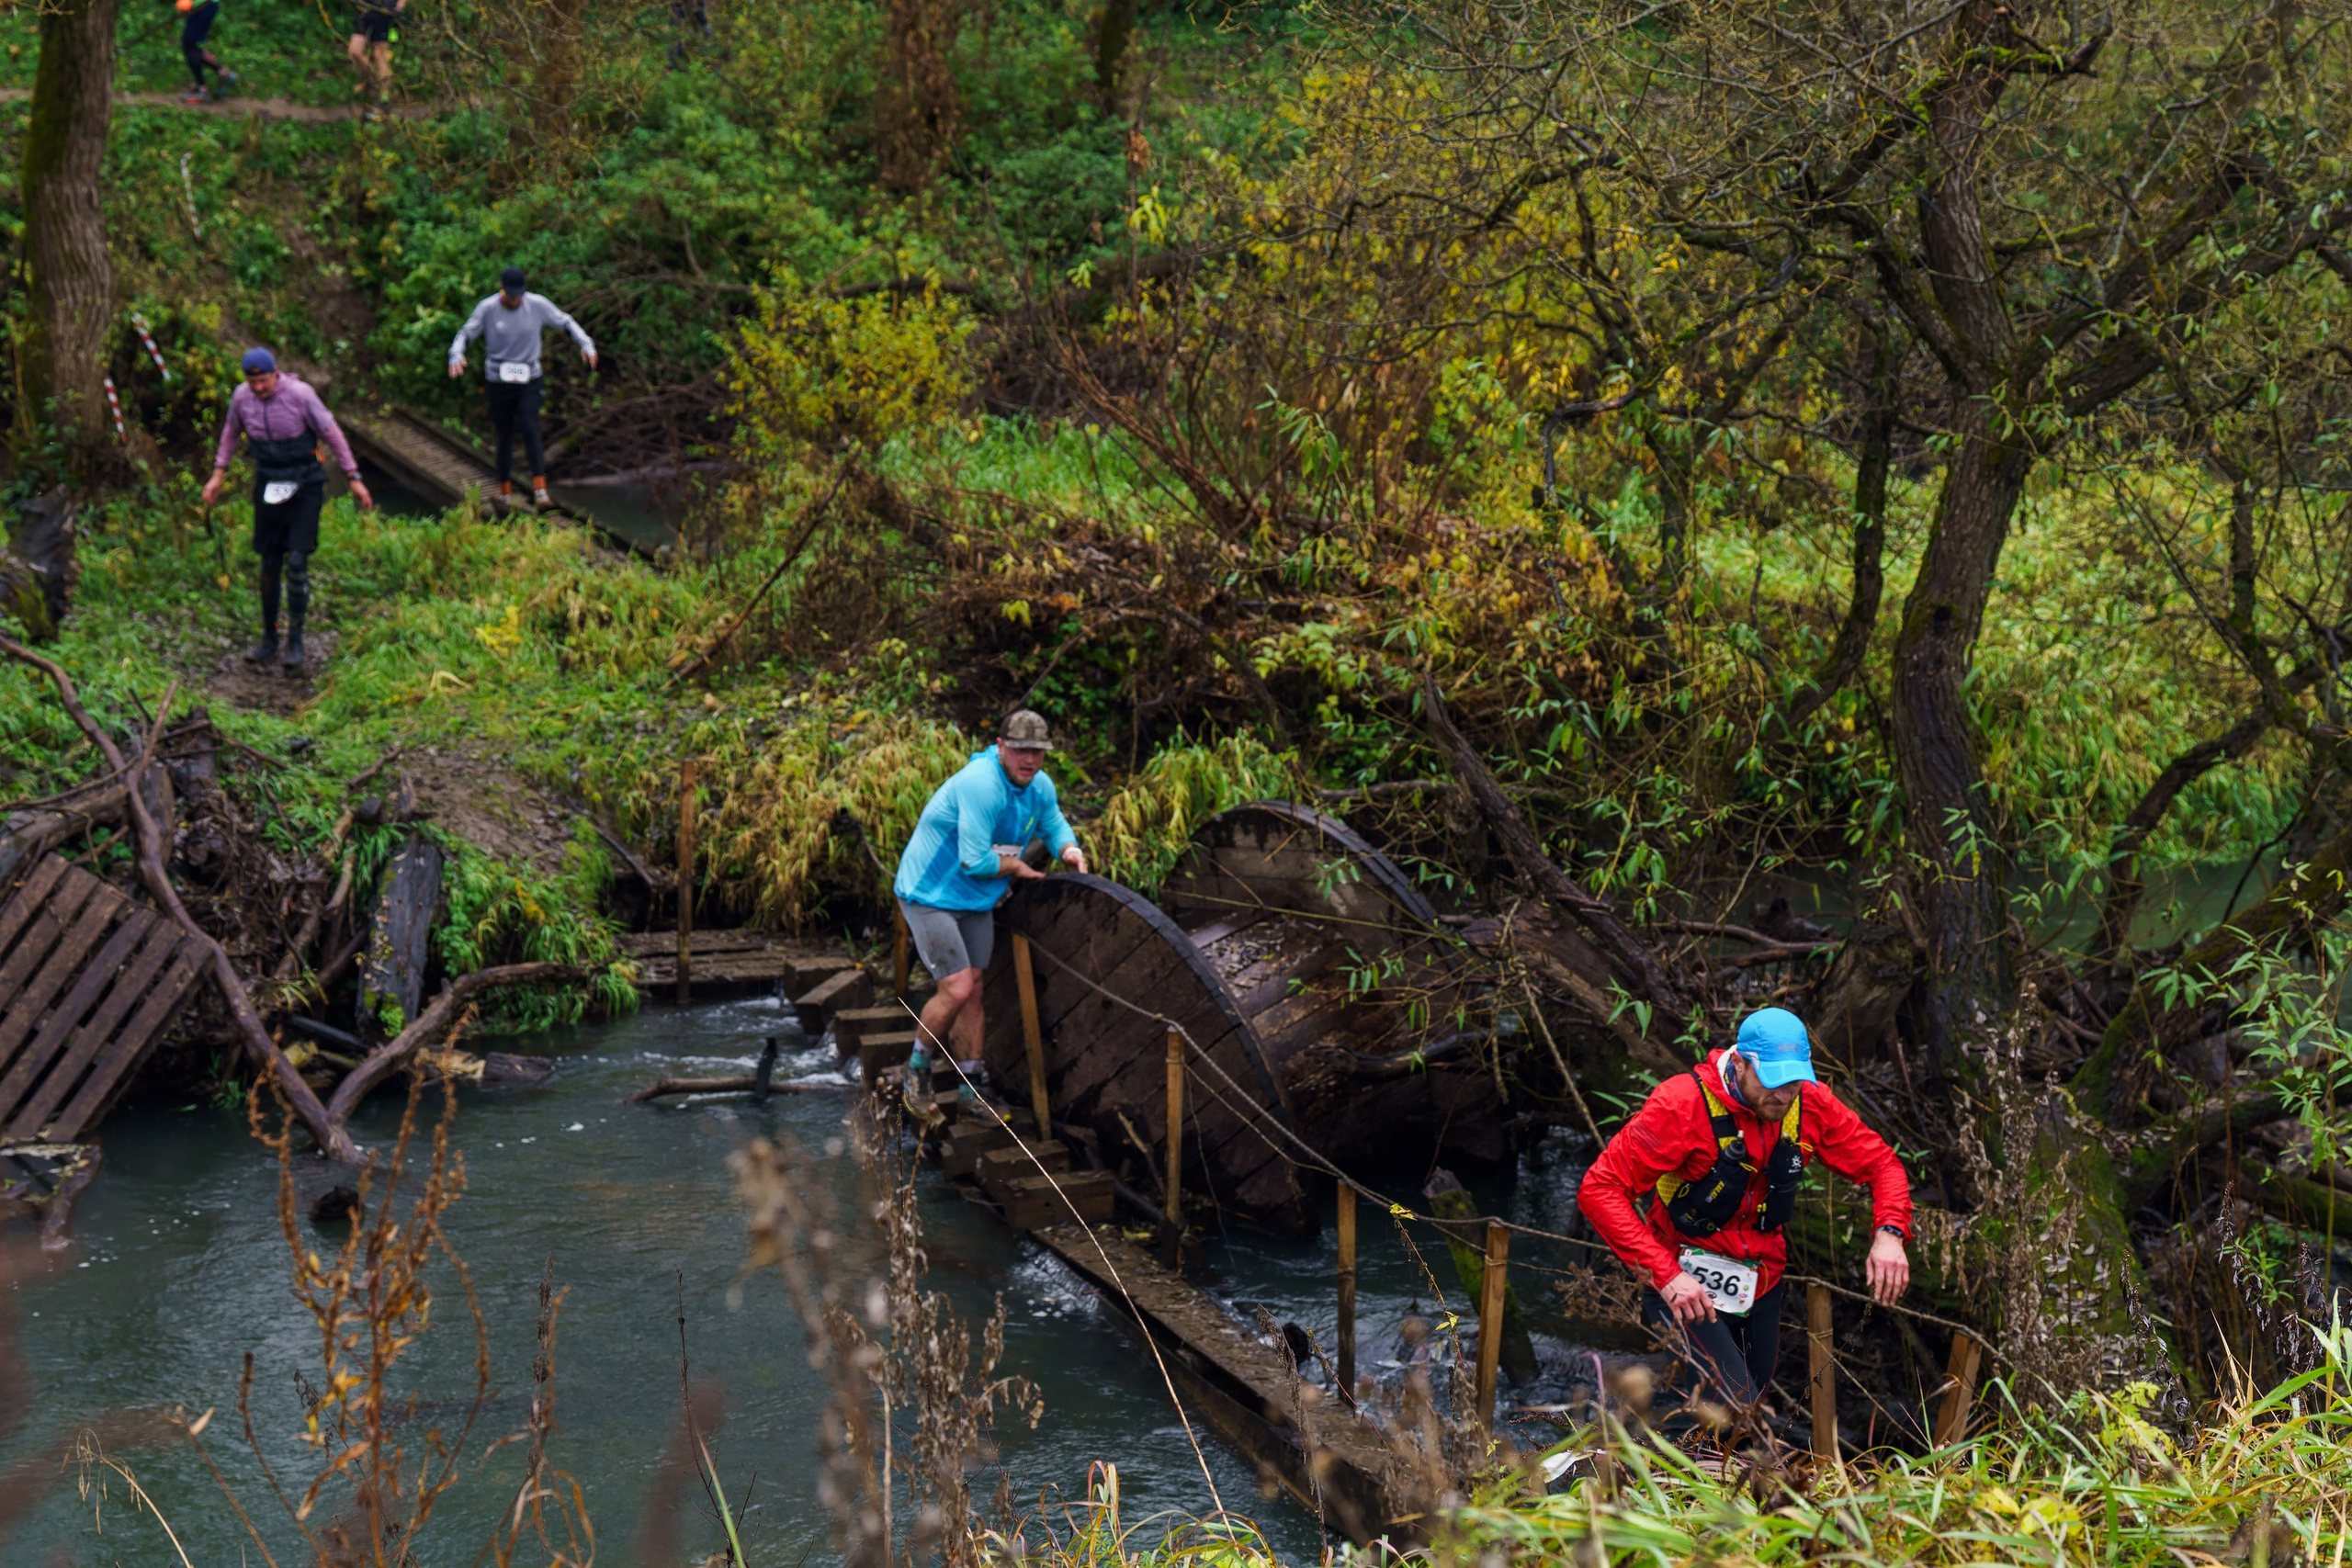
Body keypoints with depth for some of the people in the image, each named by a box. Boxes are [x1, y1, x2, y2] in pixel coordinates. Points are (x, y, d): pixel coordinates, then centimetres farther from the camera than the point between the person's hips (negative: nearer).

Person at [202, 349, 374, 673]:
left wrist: (354, 478, -6)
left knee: (297, 562, -11)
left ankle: (295, 640, 1)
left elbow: (331, 433, -8)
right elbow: (231, 431, 16)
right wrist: (218, 474, 14)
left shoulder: (299, 394, -16)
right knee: (269, 565, 7)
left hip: (304, 487, -3)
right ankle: (268, 639, 20)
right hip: (268, 485, 4)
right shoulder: (241, 397, -5)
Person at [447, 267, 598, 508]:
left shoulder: (537, 305, -5)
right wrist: (456, 356, -25)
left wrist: (586, 344, -9)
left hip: (529, 380, 0)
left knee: (530, 429, -17)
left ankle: (539, 486, -21)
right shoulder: (487, 309, -7)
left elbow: (566, 322, 5)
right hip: (499, 382, 0)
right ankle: (505, 490, 18)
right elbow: (465, 334, -4)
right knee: (505, 436, 6)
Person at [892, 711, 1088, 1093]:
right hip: (930, 893, -8)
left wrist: (1069, 849, -3)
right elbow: (974, 861, -29)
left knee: (973, 992, 9)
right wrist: (1016, 867, -11)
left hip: (976, 901, 8)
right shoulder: (980, 785, -29)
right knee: (957, 989, -15)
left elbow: (1055, 825, 20)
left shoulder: (1040, 787, 0)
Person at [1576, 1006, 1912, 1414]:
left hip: (1759, 1289, 6)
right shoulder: (1682, 1105, -23)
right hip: (1688, 1290, -6)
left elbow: (1881, 1163, 4)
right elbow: (1599, 1190, -26)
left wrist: (1889, 1233, -18)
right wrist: (1665, 1274, -34)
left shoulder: (1810, 1105, -8)